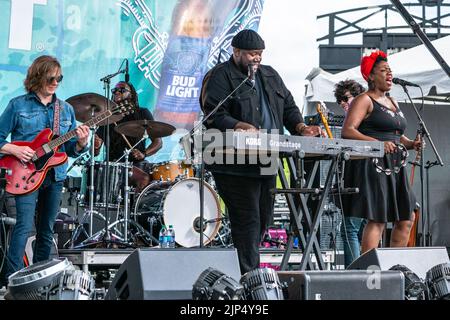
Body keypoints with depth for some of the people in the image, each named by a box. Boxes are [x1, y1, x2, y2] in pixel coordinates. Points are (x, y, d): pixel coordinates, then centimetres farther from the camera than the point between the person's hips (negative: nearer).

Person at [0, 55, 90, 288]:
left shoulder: (66, 109, 11)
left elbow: (71, 150, 12)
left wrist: (81, 142, -9)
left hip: (55, 176, 5)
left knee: (46, 231, 11)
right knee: (24, 225, -18)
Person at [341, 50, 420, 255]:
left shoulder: (392, 103, 23)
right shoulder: (364, 100, -4)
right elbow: (347, 131, -16)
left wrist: (410, 144, 8)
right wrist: (377, 143, -26)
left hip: (394, 168, 9)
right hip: (372, 166, -9)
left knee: (406, 219, 8)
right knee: (377, 220, -13)